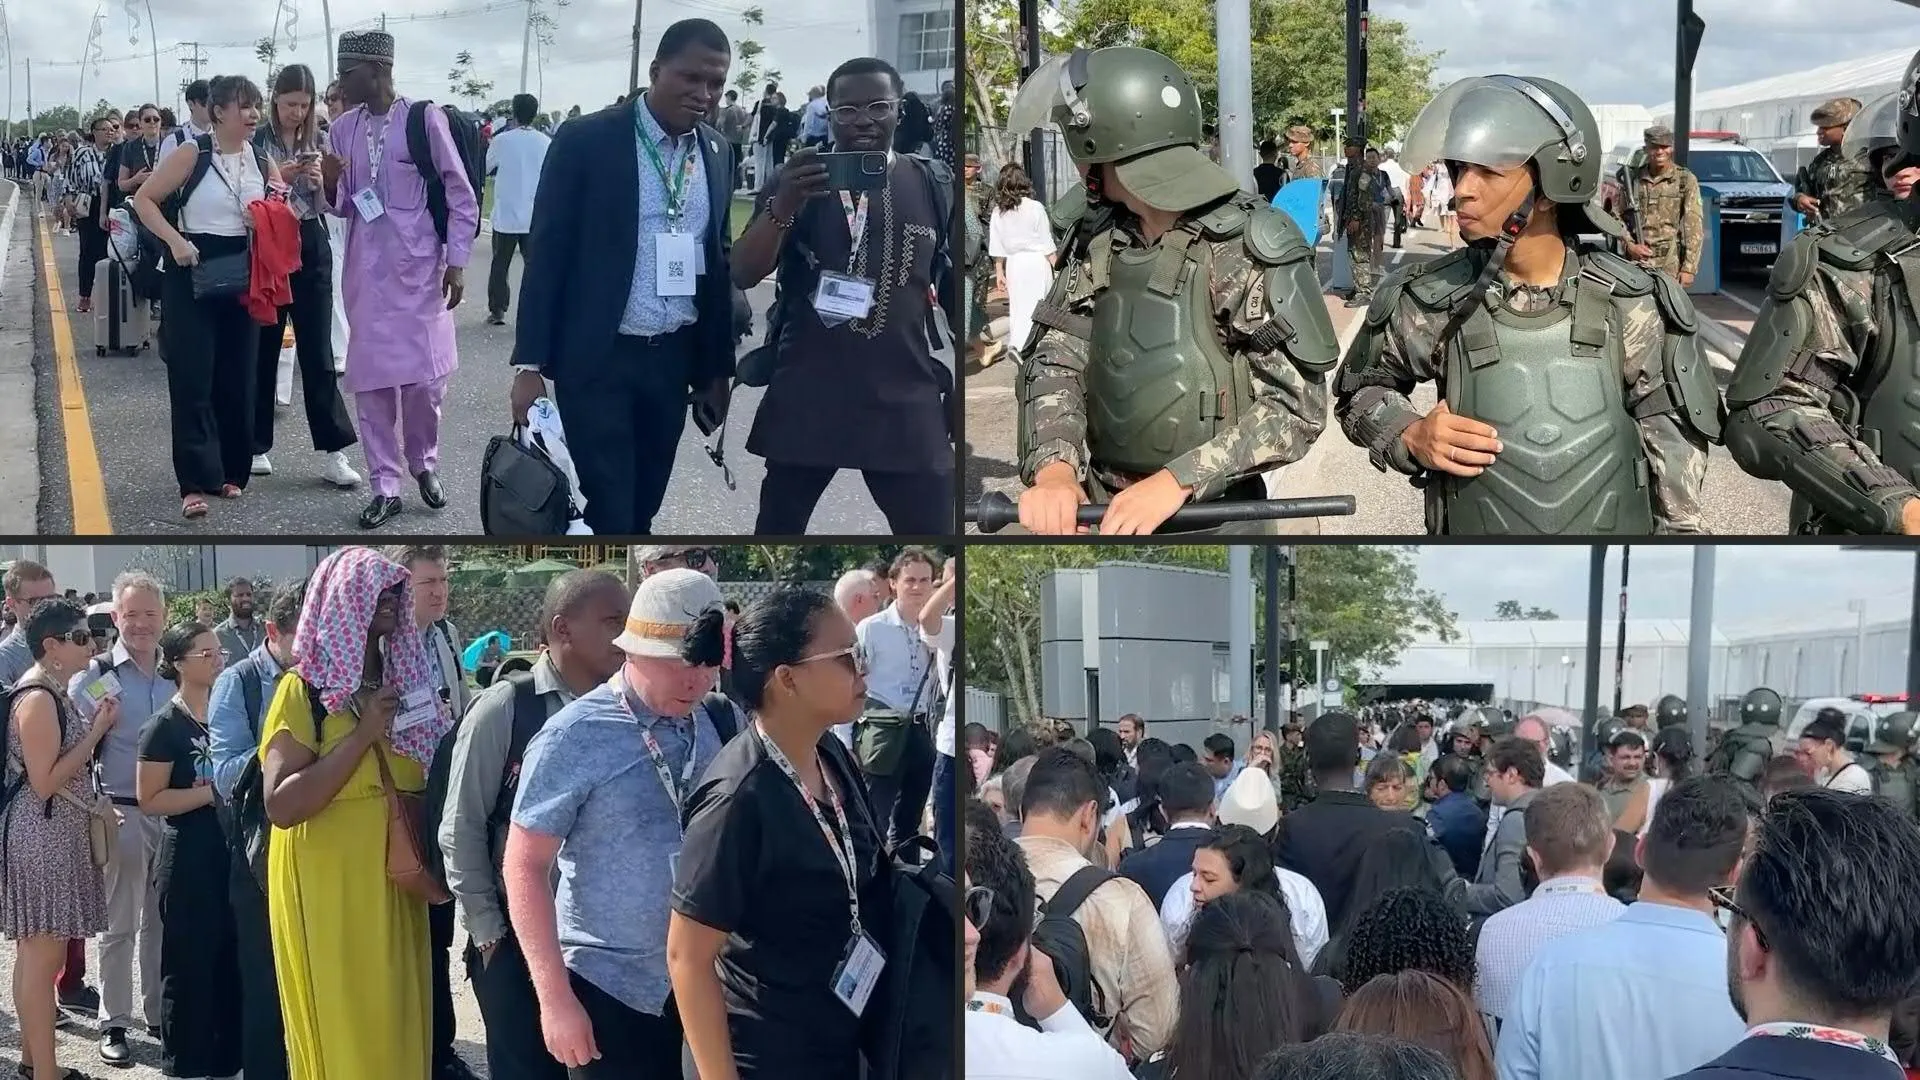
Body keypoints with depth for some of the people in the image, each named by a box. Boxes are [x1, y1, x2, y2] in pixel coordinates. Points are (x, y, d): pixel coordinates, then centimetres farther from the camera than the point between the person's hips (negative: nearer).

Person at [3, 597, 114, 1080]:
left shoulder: (50, 691, 12)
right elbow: (45, 782, -21)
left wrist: (93, 727, 7)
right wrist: (96, 729, -18)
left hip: (53, 833, 10)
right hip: (41, 835, -10)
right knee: (43, 955, -6)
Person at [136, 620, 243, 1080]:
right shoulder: (164, 726, -9)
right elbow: (150, 800, -14)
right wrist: (212, 791, -18)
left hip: (230, 853, 6)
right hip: (188, 861, -6)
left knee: (232, 963, 9)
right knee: (190, 968, 1)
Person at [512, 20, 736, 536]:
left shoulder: (715, 152, 7)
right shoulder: (586, 140, -9)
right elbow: (547, 254, -8)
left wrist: (717, 366, 13)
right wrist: (530, 363, -11)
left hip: (674, 357, 5)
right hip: (596, 359, -5)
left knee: (641, 510, 11)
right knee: (608, 514, -5)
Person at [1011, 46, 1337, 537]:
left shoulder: (1248, 248, -15)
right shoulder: (1096, 239, 1)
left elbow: (1297, 408, -17)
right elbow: (1055, 363, -3)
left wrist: (1175, 480, -28)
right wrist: (1054, 466, -23)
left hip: (1209, 519, -5)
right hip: (1103, 512, 5)